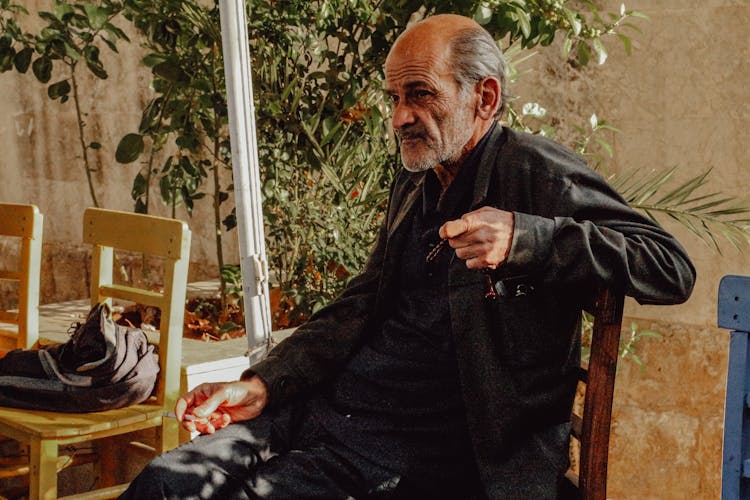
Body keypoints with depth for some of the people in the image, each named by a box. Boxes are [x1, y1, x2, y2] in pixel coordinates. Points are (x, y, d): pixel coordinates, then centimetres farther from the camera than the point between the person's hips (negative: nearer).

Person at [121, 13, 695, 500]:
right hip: (328, 405, 7)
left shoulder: (535, 172, -6)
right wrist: (260, 387, 4)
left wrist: (522, 237, -26)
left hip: (415, 447, -7)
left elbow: (674, 268, -13)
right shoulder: (413, 185, 17)